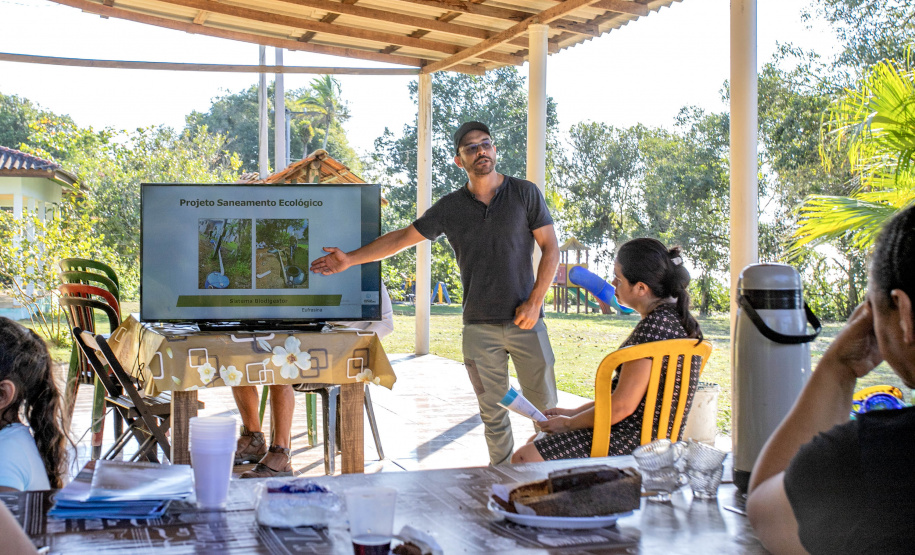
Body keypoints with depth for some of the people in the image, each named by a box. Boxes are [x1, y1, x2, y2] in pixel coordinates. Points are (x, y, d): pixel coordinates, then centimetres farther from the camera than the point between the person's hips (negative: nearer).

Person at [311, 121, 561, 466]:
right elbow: (402, 238, 9)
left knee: (544, 405, 1)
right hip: (479, 326, 2)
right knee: (493, 412, 6)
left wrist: (534, 302, -9)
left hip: (525, 321, -1)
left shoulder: (525, 194, 1)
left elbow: (551, 249, 1)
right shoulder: (450, 208, 5)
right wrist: (350, 259, 3)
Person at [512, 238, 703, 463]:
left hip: (633, 443, -11)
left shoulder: (655, 325, -22)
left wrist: (568, 423, -7)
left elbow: (622, 406, -22)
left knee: (523, 459, -11)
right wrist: (574, 412, 15)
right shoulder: (677, 318, 10)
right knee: (537, 441, 22)